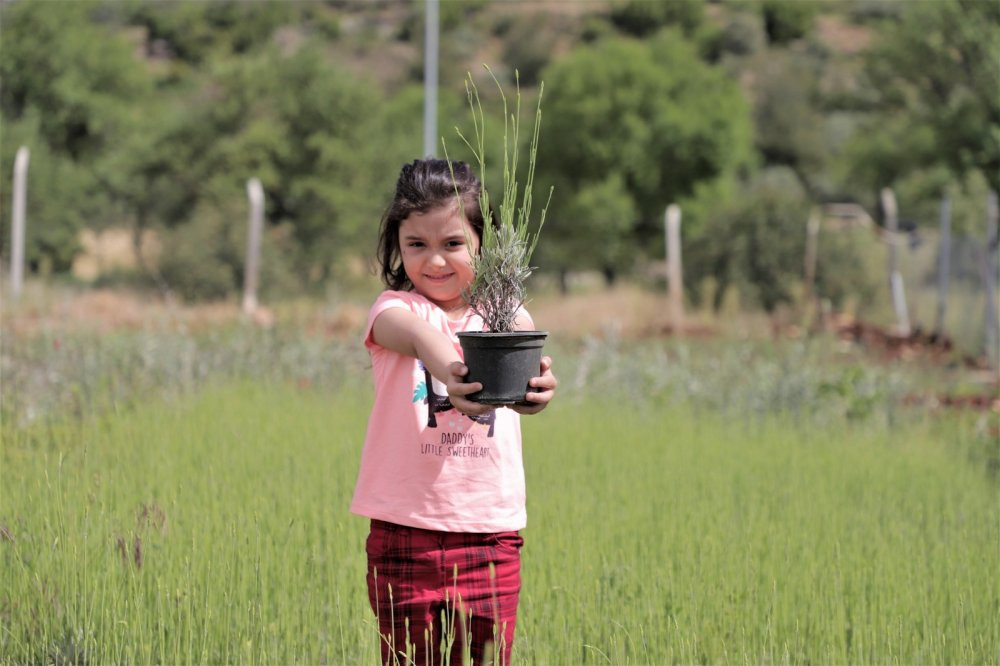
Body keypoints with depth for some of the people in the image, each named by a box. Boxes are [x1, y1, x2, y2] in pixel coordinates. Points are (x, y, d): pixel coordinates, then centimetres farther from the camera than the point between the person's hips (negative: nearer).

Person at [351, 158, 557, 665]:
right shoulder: (395, 310, -1)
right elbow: (418, 336, -26)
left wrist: (537, 386, -44)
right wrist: (448, 369, -51)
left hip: (491, 533, 2)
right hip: (408, 533, -1)